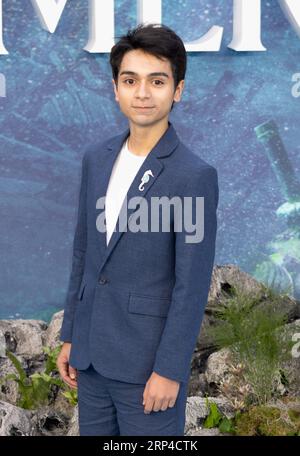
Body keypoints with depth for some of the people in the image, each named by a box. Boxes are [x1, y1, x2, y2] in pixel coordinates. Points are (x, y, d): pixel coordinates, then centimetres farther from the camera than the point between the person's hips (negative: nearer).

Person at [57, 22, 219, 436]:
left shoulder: (195, 175, -14)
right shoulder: (96, 158, 5)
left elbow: (193, 285, -14)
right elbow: (83, 253, 12)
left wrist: (170, 370, -14)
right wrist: (70, 336, 13)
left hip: (148, 361, -6)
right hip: (92, 355, 6)